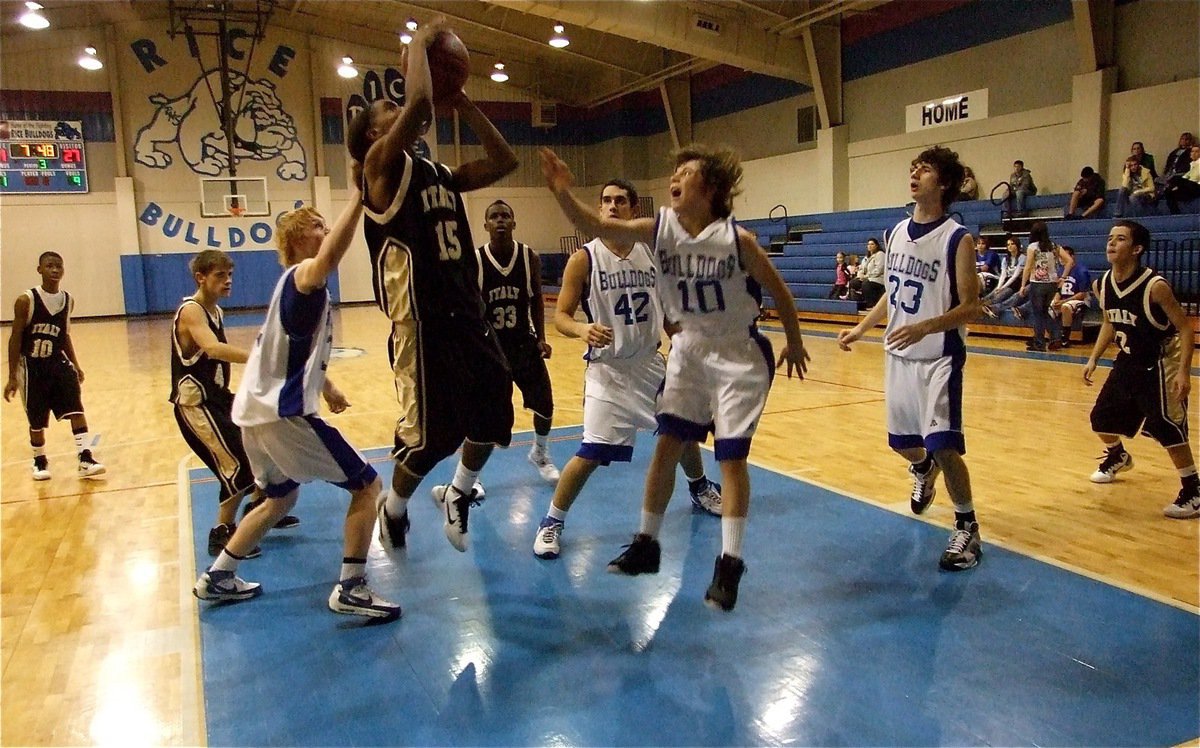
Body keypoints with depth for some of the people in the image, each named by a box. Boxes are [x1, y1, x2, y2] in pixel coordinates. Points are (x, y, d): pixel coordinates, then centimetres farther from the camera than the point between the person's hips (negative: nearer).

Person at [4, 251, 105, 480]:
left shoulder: (68, 300, 2)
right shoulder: (26, 301, -13)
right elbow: (15, 339, -9)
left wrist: (75, 365, 11)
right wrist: (12, 377, -11)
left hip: (58, 362, 3)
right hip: (33, 366, -3)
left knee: (76, 408, -13)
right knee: (37, 420, 8)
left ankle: (85, 460, -13)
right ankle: (40, 462, 28)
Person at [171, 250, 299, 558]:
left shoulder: (216, 311, 11)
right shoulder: (191, 311, -20)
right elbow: (213, 349, -40)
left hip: (217, 397, 10)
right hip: (196, 403, -10)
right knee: (239, 466, -15)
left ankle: (260, 507, 31)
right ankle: (222, 534, -1)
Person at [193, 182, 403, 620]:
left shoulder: (297, 281, 18)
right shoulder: (303, 274, -12)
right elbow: (329, 258, -39)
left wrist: (325, 387, 29)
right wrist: (359, 199, -41)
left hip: (259, 410, 10)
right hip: (283, 413, -10)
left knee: (280, 498, 27)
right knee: (366, 485, -3)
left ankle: (218, 578, 34)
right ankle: (350, 589, -3)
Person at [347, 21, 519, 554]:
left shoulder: (440, 174, 18)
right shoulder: (382, 166, -5)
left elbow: (503, 161, 15)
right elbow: (418, 102, -21)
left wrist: (462, 104, 14)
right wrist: (419, 44, -5)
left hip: (468, 314, 7)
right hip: (422, 322, -7)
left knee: (493, 415, 11)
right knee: (428, 435, 1)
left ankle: (458, 495, 36)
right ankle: (394, 509, 29)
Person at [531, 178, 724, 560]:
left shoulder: (654, 254, 2)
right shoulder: (584, 259, -11)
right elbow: (561, 315, -12)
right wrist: (582, 329, -33)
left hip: (651, 363, 5)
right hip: (607, 369, -5)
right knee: (592, 453, -14)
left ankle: (701, 490, 47)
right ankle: (551, 522, 5)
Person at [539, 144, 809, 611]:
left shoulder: (737, 238, -19)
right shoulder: (658, 228, -9)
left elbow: (778, 290, -6)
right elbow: (595, 226, -20)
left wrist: (794, 343, 5)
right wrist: (562, 192, -37)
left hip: (738, 356, -4)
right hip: (689, 350, 4)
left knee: (731, 457, -4)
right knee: (666, 445, 6)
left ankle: (729, 564, 6)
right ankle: (646, 544, 20)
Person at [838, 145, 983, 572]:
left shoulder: (957, 239, -13)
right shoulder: (897, 233, 7)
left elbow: (970, 307, -16)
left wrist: (924, 327, -31)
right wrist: (861, 328, 12)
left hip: (939, 359, -6)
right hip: (898, 356, 7)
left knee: (944, 445, -14)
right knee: (900, 440, 18)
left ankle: (968, 529, 5)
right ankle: (924, 472, 53)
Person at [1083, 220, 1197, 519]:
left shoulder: (1155, 286, -25)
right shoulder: (1103, 285, -6)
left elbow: (1185, 327, -18)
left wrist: (1183, 371, -26)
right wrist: (1094, 359, 9)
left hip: (1160, 363, -7)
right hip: (1128, 361, 7)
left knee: (1166, 427, -16)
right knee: (1102, 417, 15)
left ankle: (1193, 493, -1)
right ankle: (1117, 456, 47)